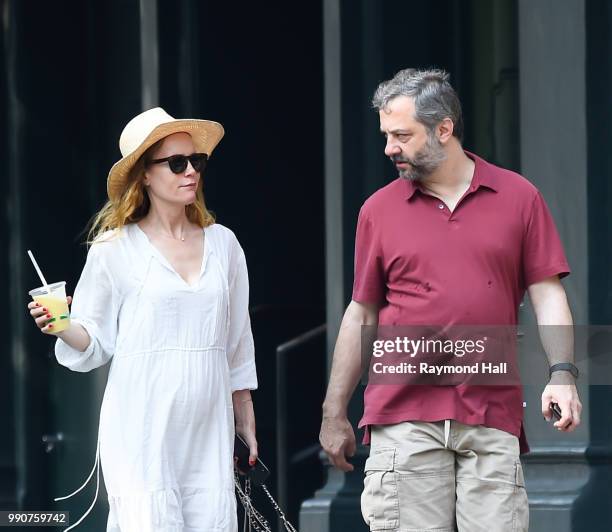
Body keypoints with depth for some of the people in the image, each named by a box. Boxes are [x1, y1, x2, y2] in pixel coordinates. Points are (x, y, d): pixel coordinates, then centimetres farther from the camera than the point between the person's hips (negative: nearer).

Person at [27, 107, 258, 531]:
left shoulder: (221, 243, 10)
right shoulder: (116, 249, 0)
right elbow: (97, 343, 2)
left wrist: (246, 421, 18)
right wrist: (63, 329, -18)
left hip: (208, 433, 4)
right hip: (142, 431, -4)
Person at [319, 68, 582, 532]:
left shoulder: (518, 197, 7)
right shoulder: (379, 210, 8)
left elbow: (548, 294, 6)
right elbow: (361, 315, 12)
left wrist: (562, 374, -9)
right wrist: (334, 415, 12)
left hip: (492, 420, 0)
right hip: (404, 418, 0)